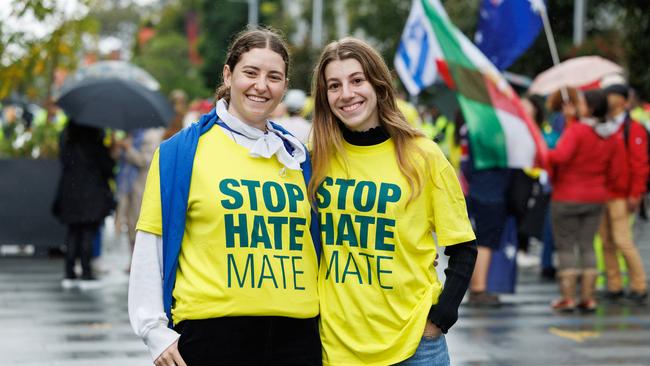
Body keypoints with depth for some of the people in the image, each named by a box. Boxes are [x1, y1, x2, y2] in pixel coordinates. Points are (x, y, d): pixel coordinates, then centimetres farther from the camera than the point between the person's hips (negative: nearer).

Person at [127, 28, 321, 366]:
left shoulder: (296, 157, 12)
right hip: (211, 334, -3)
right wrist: (155, 331, -6)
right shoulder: (181, 152, 0)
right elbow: (151, 245, -2)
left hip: (296, 335, 4)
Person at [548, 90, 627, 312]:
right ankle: (588, 298, 10)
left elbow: (561, 156, -32)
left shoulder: (576, 130, -18)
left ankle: (568, 297, 3)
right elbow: (617, 171, 5)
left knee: (565, 247, 4)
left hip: (567, 197, -6)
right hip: (596, 198, 6)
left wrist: (542, 153, -14)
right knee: (587, 246, 11)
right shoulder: (613, 136, 3)